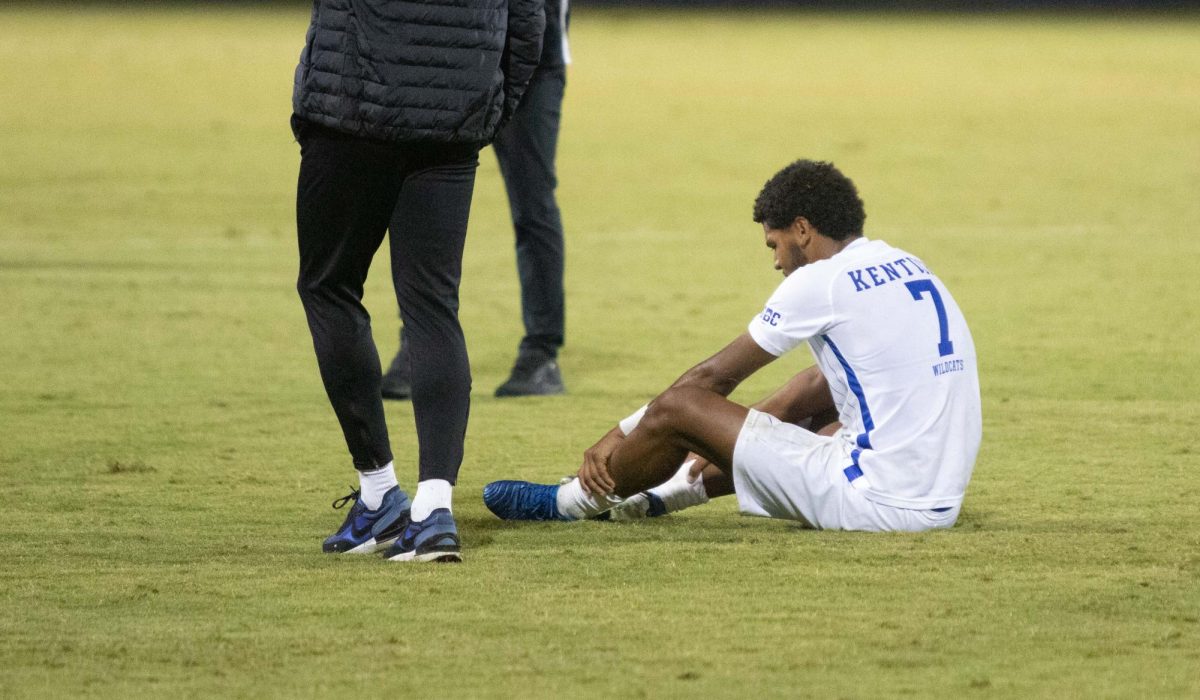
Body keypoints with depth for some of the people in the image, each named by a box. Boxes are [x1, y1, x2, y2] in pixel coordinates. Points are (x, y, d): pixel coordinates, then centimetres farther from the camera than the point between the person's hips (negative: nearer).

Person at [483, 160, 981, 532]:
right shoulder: (908, 269, 16)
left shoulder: (819, 281, -8)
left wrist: (619, 437, 12)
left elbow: (714, 376, 0)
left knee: (678, 408, 0)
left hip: (879, 504, -9)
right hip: (939, 501, 9)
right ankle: (665, 491, 45)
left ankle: (570, 503, 25)